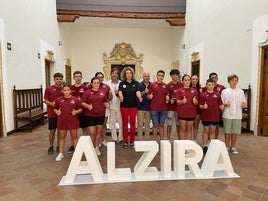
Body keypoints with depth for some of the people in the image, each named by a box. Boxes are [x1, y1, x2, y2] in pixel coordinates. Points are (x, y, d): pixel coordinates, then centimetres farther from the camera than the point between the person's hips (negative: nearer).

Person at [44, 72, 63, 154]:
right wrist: (51, 104, -20)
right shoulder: (48, 89, -1)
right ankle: (51, 146, 21)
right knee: (52, 130, 5)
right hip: (52, 113, -2)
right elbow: (46, 100, 0)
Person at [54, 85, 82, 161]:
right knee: (62, 137, 12)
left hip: (73, 121, -2)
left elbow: (80, 109, 3)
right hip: (62, 121, 2)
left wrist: (76, 112, -16)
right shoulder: (59, 99, 3)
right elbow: (55, 109, 12)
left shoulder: (75, 99, -3)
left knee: (74, 137, 10)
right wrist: (57, 111, -9)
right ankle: (61, 153, 25)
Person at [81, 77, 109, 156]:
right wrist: (88, 106, -24)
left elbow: (105, 101, 17)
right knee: (92, 133, -2)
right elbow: (83, 103, -6)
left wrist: (106, 104, -5)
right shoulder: (87, 92, -4)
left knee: (99, 132, 11)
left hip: (100, 115, 4)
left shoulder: (102, 92, 6)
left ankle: (97, 148, 25)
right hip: (90, 116, -4)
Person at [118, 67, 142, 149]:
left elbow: (138, 92, -11)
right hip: (124, 106, 0)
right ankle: (125, 141, 16)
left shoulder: (136, 83, 2)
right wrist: (121, 97, -33)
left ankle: (132, 141, 18)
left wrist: (139, 97, -33)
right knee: (125, 124, 6)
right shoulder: (122, 83, 3)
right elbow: (120, 92, -10)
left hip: (133, 106, 0)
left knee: (132, 124, 7)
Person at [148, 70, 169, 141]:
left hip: (164, 109, 3)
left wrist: (167, 98, -6)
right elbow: (148, 96, 3)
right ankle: (155, 140, 14)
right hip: (154, 108, -2)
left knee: (161, 125, 11)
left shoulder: (165, 85, 9)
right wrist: (149, 96, -19)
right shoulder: (152, 84, 1)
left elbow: (167, 95, 15)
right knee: (155, 125, 4)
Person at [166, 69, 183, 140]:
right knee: (169, 124, 4)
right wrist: (170, 100, -18)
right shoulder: (168, 85, -1)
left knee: (178, 124, 12)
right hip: (170, 108, -2)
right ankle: (168, 139, 14)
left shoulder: (181, 85, 4)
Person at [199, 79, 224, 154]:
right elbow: (200, 106, -2)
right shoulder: (203, 95, -2)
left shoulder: (217, 95, 6)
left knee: (213, 131, 12)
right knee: (206, 131, 7)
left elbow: (220, 105, 10)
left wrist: (222, 107, -11)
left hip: (215, 116, 3)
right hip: (206, 116, -2)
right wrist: (203, 107, -23)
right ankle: (205, 146, 17)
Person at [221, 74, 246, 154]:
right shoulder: (224, 91, 3)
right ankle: (227, 147, 20)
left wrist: (244, 104, -11)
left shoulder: (241, 92, 10)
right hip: (227, 115, -2)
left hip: (237, 115, 2)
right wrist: (225, 104, -18)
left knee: (235, 132, 6)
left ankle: (233, 147, 22)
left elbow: (244, 102, 11)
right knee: (227, 131, 5)